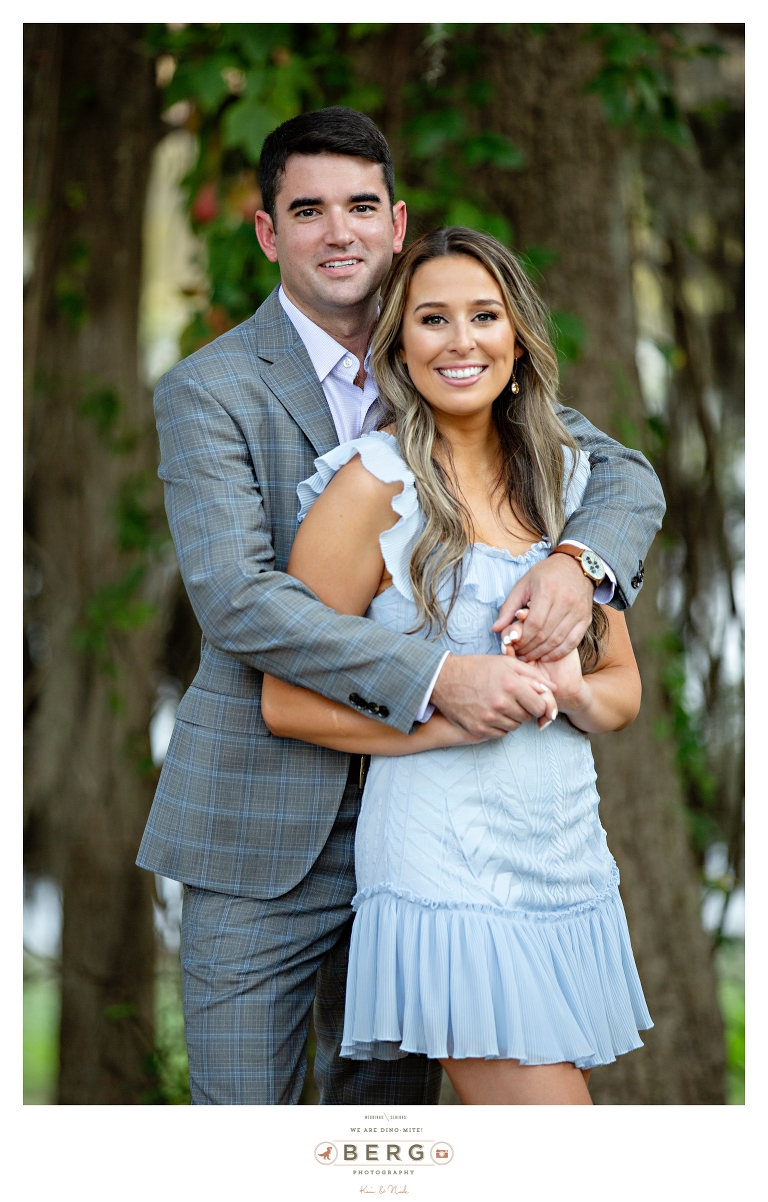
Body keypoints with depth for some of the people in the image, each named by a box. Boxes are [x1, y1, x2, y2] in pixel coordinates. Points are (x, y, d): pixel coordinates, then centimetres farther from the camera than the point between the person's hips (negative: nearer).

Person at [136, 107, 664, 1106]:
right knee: (243, 1107, 0)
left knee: (392, 1100, 12)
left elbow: (623, 472, 9)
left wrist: (578, 560, -15)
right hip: (263, 831, -4)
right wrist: (436, 677, -28)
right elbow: (235, 598, -19)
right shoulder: (209, 392, -7)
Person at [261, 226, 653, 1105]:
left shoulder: (565, 478, 12)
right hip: (446, 862, -6)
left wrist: (570, 686, -7)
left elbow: (624, 691, 16)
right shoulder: (373, 487, -6)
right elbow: (286, 702, -7)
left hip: (570, 858, 7)